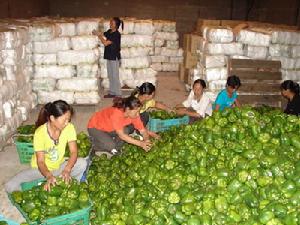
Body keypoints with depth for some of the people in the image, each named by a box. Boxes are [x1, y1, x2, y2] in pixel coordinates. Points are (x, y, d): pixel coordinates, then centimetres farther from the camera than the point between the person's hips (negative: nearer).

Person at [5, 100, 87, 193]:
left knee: (82, 163, -27)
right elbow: (40, 162, -25)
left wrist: (67, 170, -40)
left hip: (59, 167, 2)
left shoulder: (69, 128, -16)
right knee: (10, 186, -23)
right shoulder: (40, 132, -24)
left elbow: (74, 152, -20)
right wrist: (49, 176, -46)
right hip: (41, 169, -1)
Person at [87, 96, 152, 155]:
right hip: (95, 127, -6)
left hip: (109, 128, 6)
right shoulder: (116, 113, -38)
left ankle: (116, 150, 0)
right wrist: (140, 143, -44)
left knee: (126, 130, -21)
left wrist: (146, 141, -37)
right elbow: (121, 135, -40)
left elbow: (143, 130, -16)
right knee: (111, 146, -27)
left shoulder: (134, 114, -19)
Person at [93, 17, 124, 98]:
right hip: (109, 56, 8)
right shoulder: (109, 32, 7)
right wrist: (97, 33, -8)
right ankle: (112, 92, 23)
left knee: (115, 76, -3)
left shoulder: (116, 34, -18)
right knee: (110, 75, 13)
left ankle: (118, 94, 7)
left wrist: (98, 34, -14)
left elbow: (105, 43, -20)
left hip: (114, 57, -8)